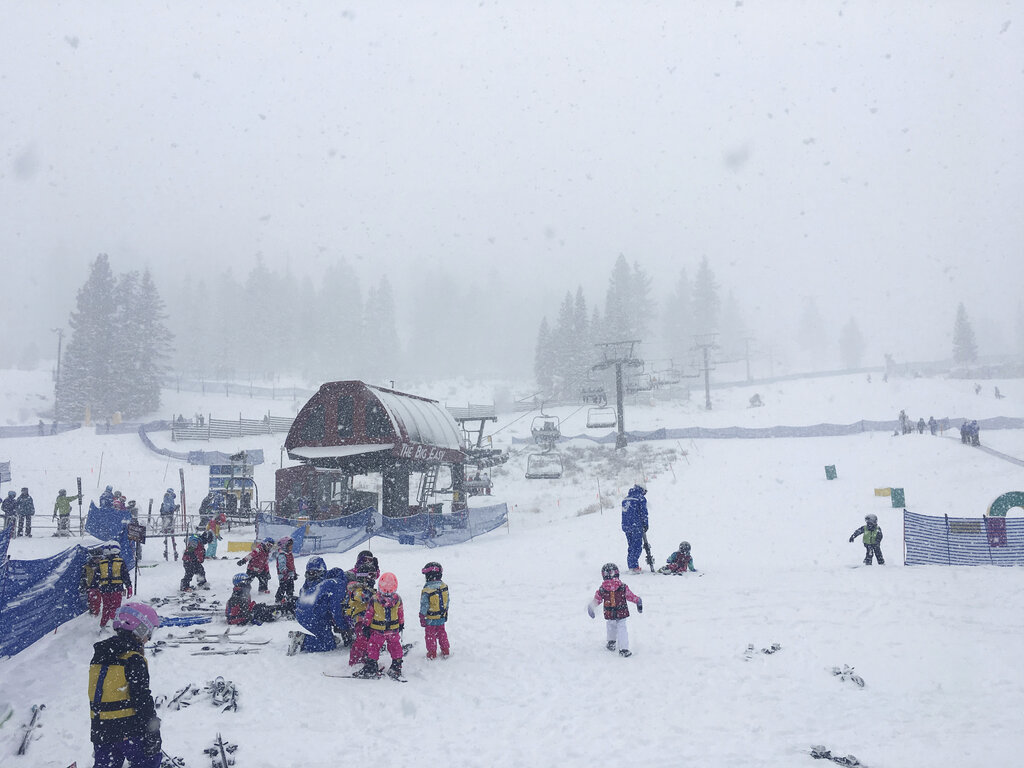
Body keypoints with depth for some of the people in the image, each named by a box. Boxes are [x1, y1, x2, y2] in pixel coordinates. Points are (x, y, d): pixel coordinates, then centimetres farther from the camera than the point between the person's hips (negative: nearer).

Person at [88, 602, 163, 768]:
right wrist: (152, 735, -13)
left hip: (100, 731, 7)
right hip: (129, 731, -7)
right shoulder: (133, 660, -14)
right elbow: (142, 700, -17)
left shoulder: (98, 659, 11)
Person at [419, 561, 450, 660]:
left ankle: (432, 654, 19)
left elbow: (424, 606, -18)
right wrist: (445, 613, 18)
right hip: (442, 618, 5)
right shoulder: (444, 586, -8)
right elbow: (447, 601, 4)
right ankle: (445, 651, 28)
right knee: (442, 633, 21)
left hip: (431, 619, -5)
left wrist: (422, 618, -7)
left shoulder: (427, 591, -25)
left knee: (430, 635, 12)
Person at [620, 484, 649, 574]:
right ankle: (634, 567, -11)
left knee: (630, 546, 15)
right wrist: (645, 524, 2)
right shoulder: (641, 498, -4)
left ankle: (631, 566, 16)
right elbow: (644, 512, -8)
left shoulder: (626, 498, 17)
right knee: (637, 546, -4)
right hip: (636, 526, -7)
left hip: (625, 525, 7)